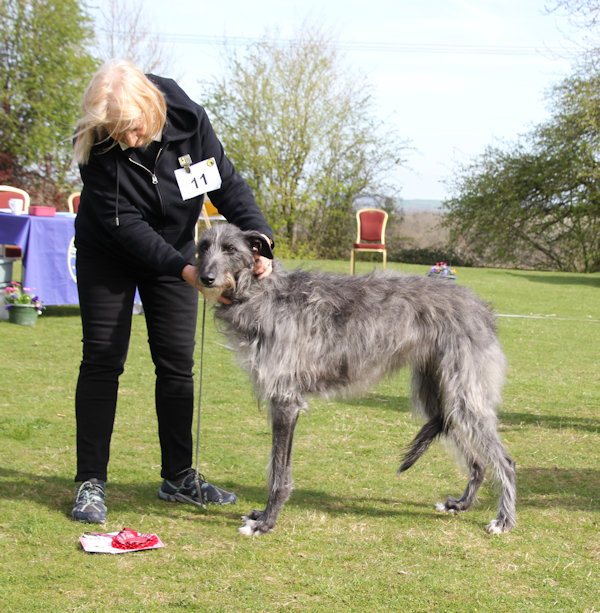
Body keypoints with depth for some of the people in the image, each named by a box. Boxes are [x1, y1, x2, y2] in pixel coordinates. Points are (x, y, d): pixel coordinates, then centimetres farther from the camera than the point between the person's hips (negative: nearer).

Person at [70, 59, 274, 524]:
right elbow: (124, 223, -27)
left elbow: (227, 184, -15)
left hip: (176, 253, 3)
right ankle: (91, 483, 0)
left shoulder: (188, 120, -22)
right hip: (108, 255, -3)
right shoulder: (94, 146, -28)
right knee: (102, 361, -6)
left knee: (178, 364, 4)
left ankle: (178, 477, 15)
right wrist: (183, 269, -35)